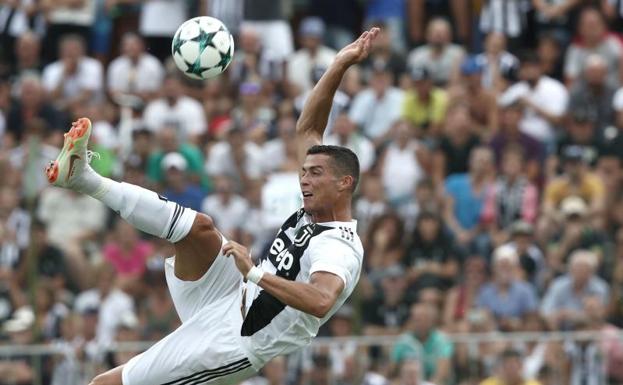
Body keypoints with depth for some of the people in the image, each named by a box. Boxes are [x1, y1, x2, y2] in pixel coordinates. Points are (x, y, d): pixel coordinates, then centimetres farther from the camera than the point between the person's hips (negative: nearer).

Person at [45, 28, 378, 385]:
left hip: (231, 339, -8)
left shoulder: (341, 250, -19)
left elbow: (321, 302, -41)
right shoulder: (313, 215, 9)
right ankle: (83, 176, -16)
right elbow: (307, 129, 15)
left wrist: (255, 274, -43)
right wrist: (340, 65, 7)